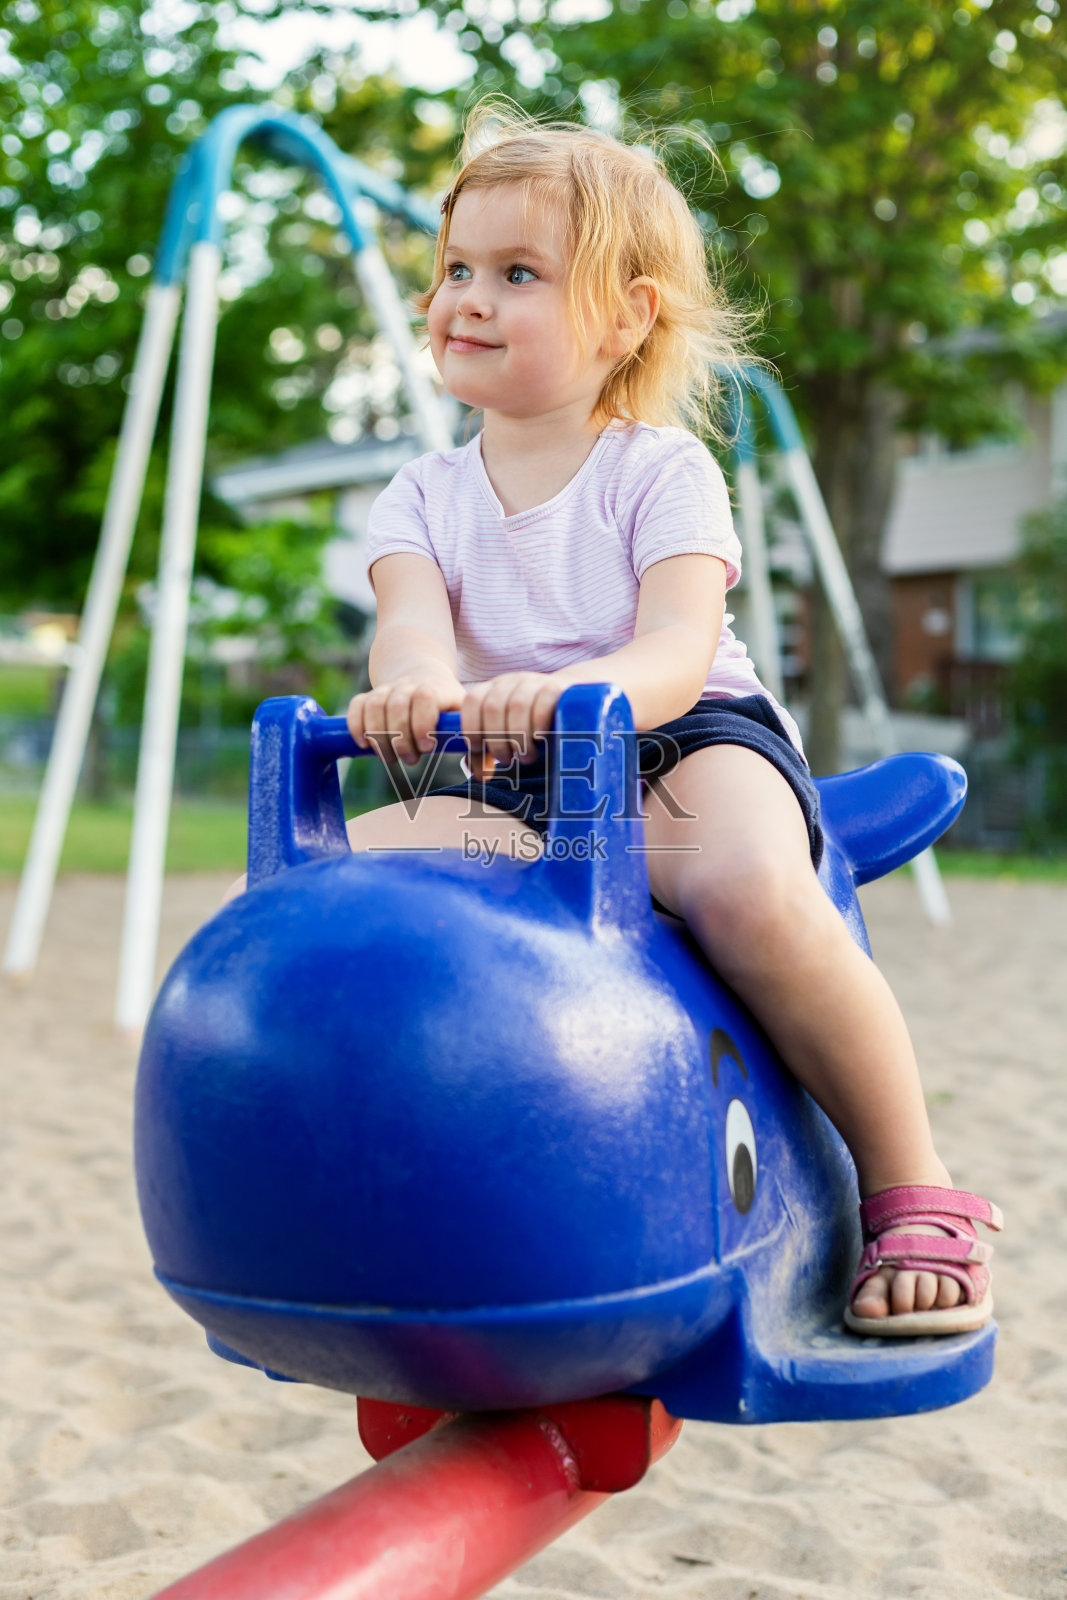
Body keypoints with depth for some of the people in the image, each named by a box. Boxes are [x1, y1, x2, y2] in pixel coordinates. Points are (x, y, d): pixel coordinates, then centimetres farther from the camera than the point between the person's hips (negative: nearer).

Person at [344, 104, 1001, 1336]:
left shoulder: (659, 470, -4)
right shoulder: (422, 496, 8)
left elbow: (674, 656, -20)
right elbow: (410, 618, -13)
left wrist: (564, 690, -44)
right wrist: (416, 681, -40)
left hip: (686, 747, -4)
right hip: (505, 788, 5)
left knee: (751, 891, -40)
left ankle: (913, 1191, -19)